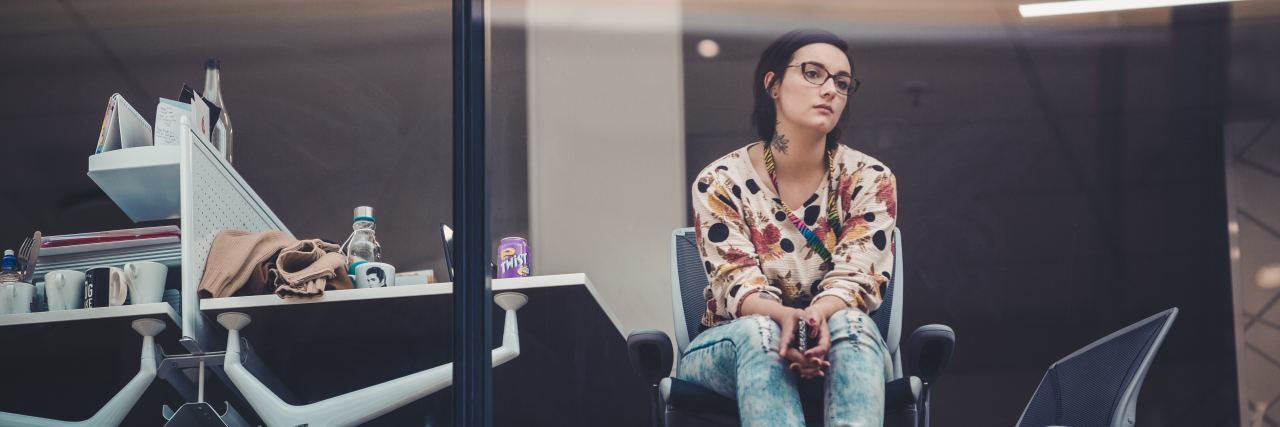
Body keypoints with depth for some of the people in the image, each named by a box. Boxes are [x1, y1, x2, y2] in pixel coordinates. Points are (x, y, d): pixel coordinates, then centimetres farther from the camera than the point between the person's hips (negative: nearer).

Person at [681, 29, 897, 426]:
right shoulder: (721, 182, -5)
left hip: (841, 349, 1)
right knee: (758, 332, -36)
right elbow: (737, 284, -14)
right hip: (730, 349, -1)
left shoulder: (870, 180, -2)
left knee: (850, 323, -34)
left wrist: (819, 316, -38)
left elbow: (854, 278, -13)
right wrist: (784, 318, -39)